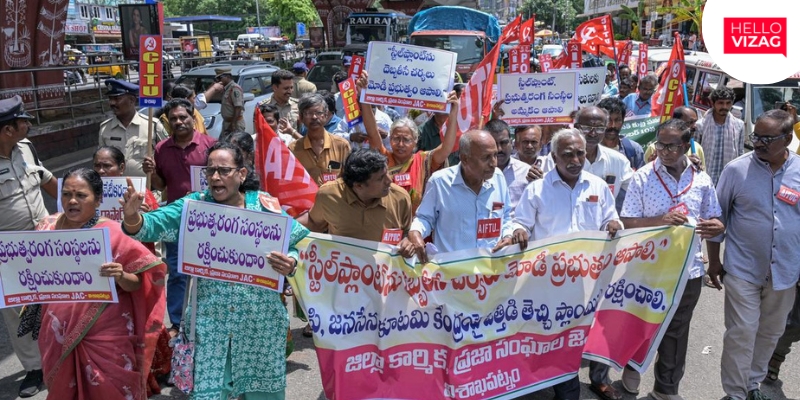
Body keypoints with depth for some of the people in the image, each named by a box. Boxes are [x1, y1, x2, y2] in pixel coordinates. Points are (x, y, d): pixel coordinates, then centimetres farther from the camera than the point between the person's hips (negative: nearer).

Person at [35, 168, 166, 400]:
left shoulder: (112, 233, -11)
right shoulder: (48, 227, 1)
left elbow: (136, 284, -9)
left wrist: (120, 276, -29)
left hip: (106, 336, -4)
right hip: (60, 333, 4)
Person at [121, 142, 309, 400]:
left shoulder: (266, 204, -3)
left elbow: (294, 250, -2)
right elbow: (156, 225, -12)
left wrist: (290, 264, -24)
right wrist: (133, 217, -34)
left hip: (259, 319, 0)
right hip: (210, 321, 0)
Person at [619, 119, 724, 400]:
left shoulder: (702, 179, 0)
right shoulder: (643, 177, -9)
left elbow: (715, 220, 7)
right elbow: (628, 222, -10)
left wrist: (715, 227, -17)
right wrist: (662, 220, -24)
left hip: (689, 269, 3)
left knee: (676, 331, 14)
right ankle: (633, 367, 43)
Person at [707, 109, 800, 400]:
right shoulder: (737, 169, -9)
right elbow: (717, 217, -1)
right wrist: (714, 260, 0)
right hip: (743, 269, -3)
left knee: (771, 332, 17)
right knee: (741, 333, 1)